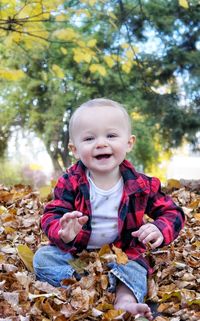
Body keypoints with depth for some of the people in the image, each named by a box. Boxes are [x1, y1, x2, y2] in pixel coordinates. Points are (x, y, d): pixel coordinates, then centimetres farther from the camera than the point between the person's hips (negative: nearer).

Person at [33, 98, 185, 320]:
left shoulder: (142, 185, -8)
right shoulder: (70, 183, -11)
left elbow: (172, 212, 0)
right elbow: (51, 217, -14)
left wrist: (160, 230, -25)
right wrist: (63, 233, -39)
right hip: (74, 251, 1)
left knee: (134, 268, -28)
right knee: (43, 257, -21)